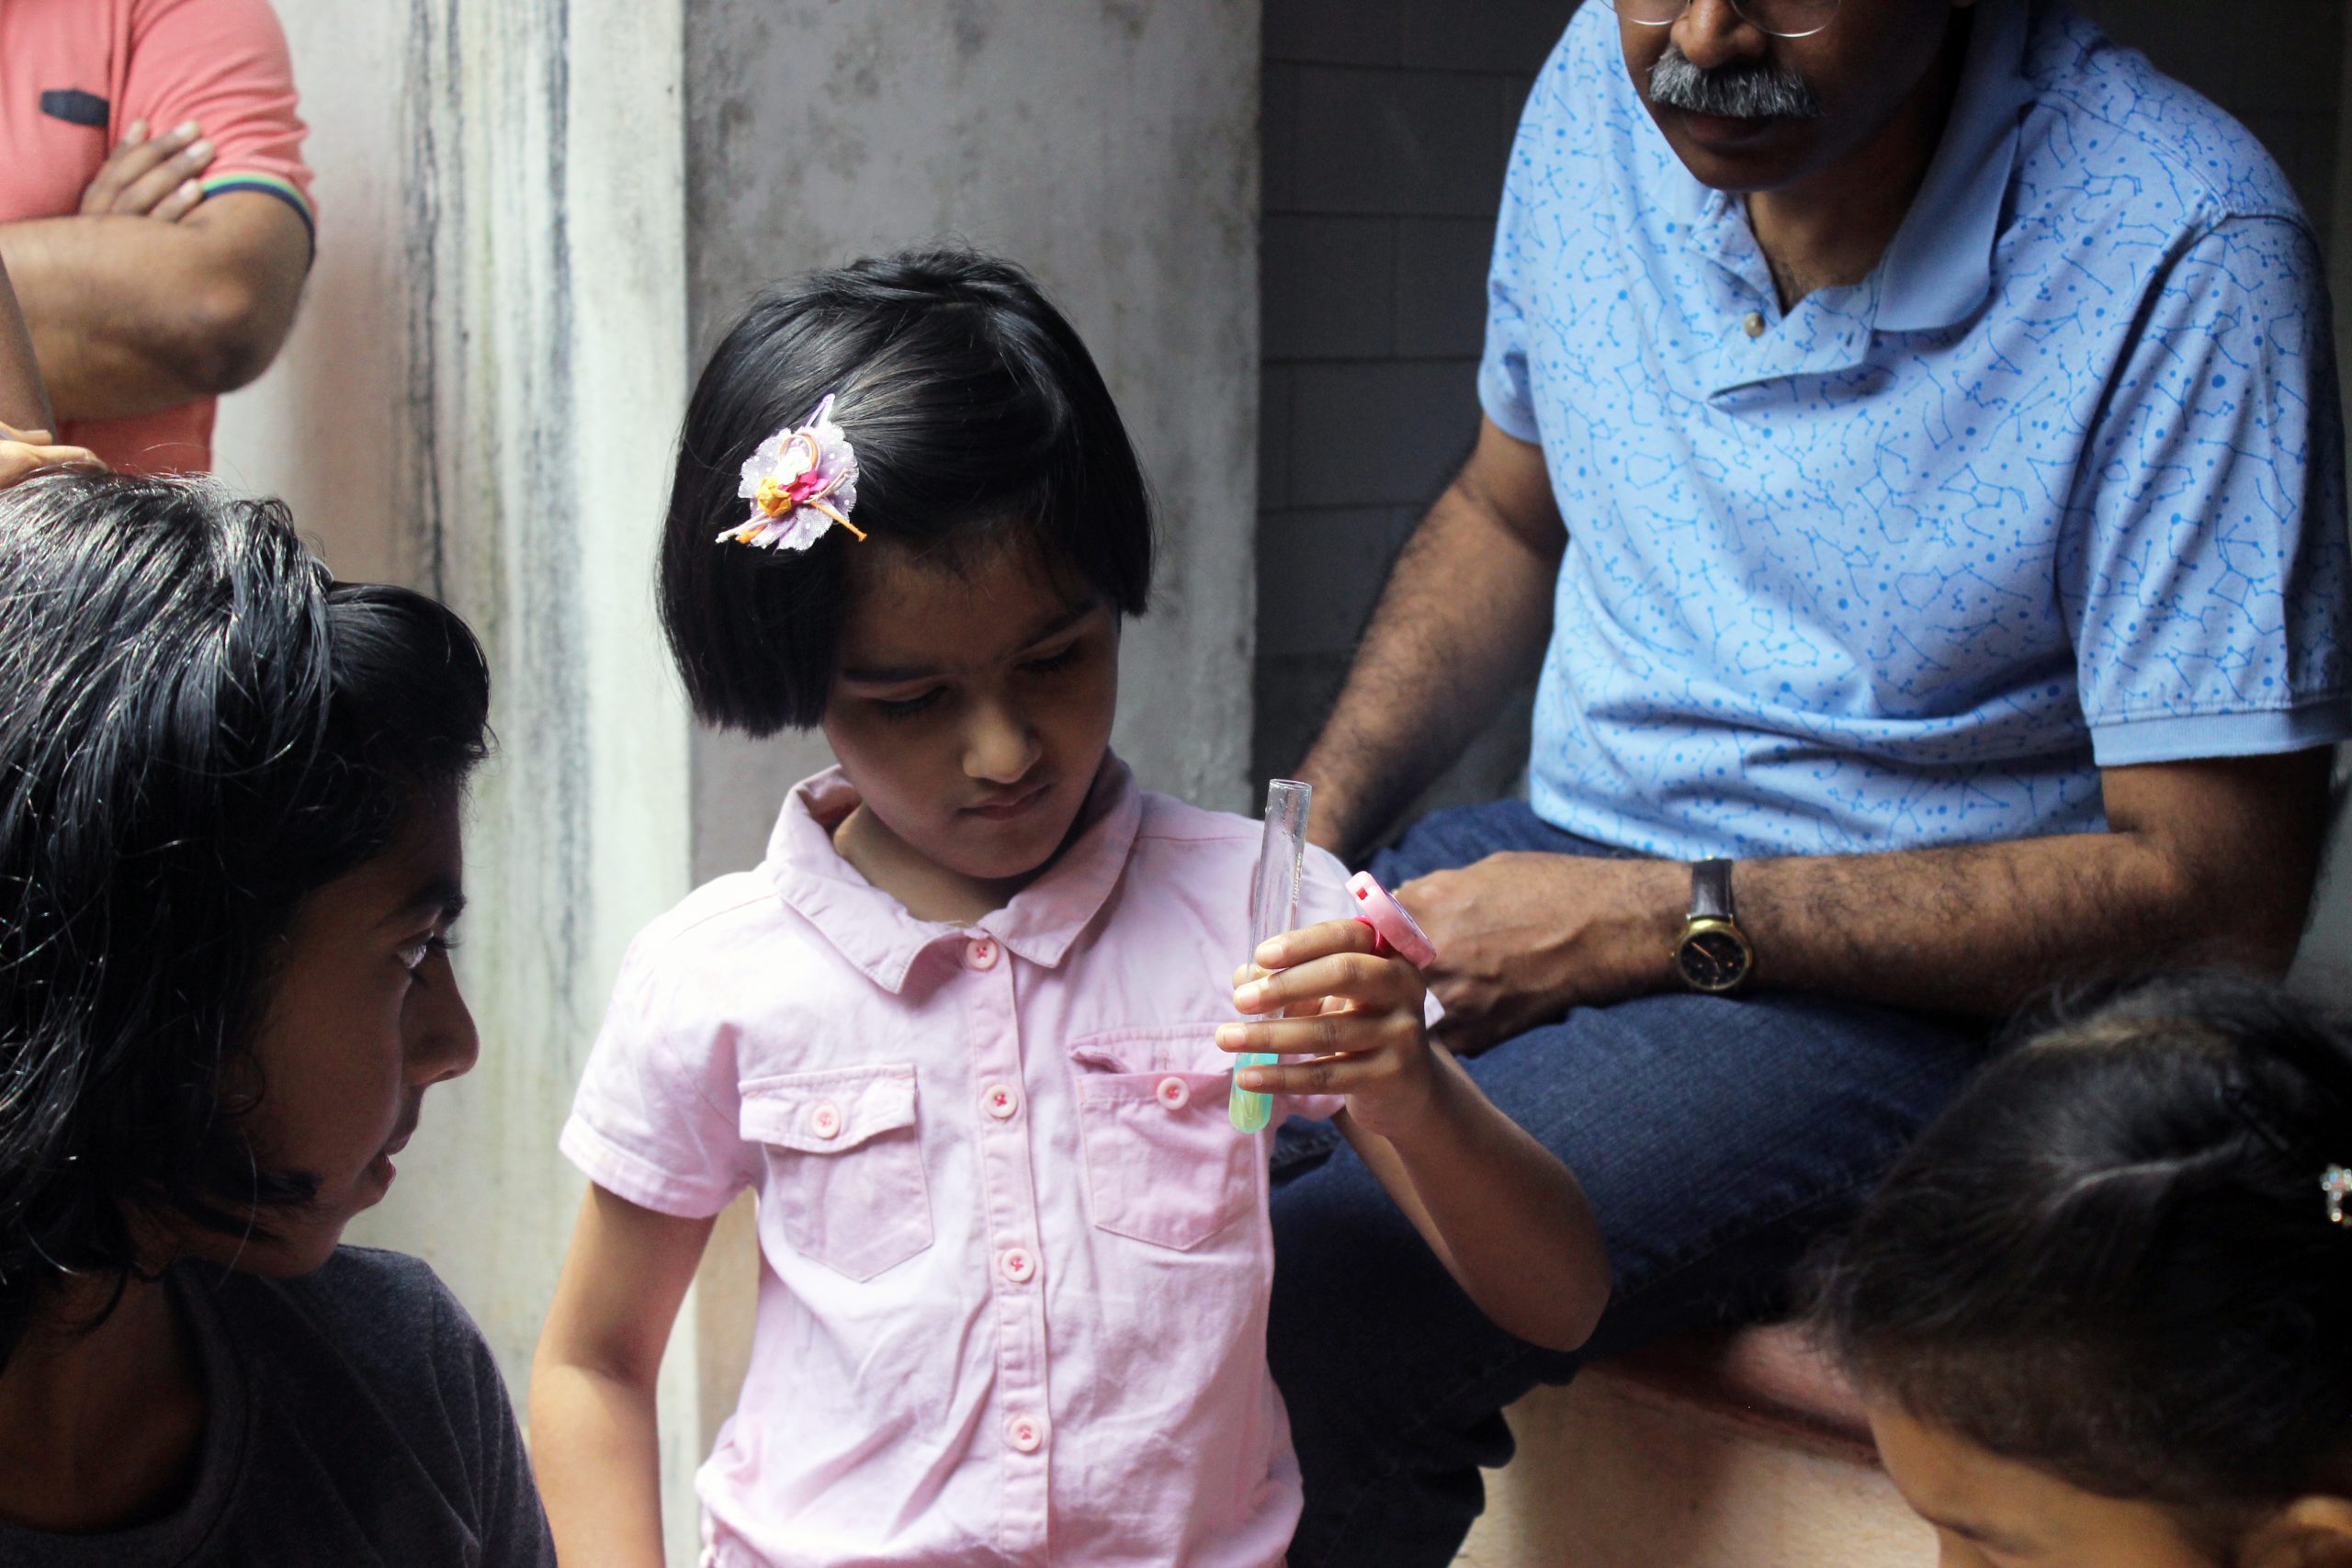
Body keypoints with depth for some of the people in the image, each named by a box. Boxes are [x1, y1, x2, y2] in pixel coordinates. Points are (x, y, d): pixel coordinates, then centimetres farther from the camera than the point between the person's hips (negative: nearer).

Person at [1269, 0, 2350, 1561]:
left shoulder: (2182, 250, -20)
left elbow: (2218, 899, -19)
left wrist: (1661, 926, -20)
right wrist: (1303, 840, 1)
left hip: (1913, 990, -6)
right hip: (1563, 856, 6)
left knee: (1302, 1311, -26)